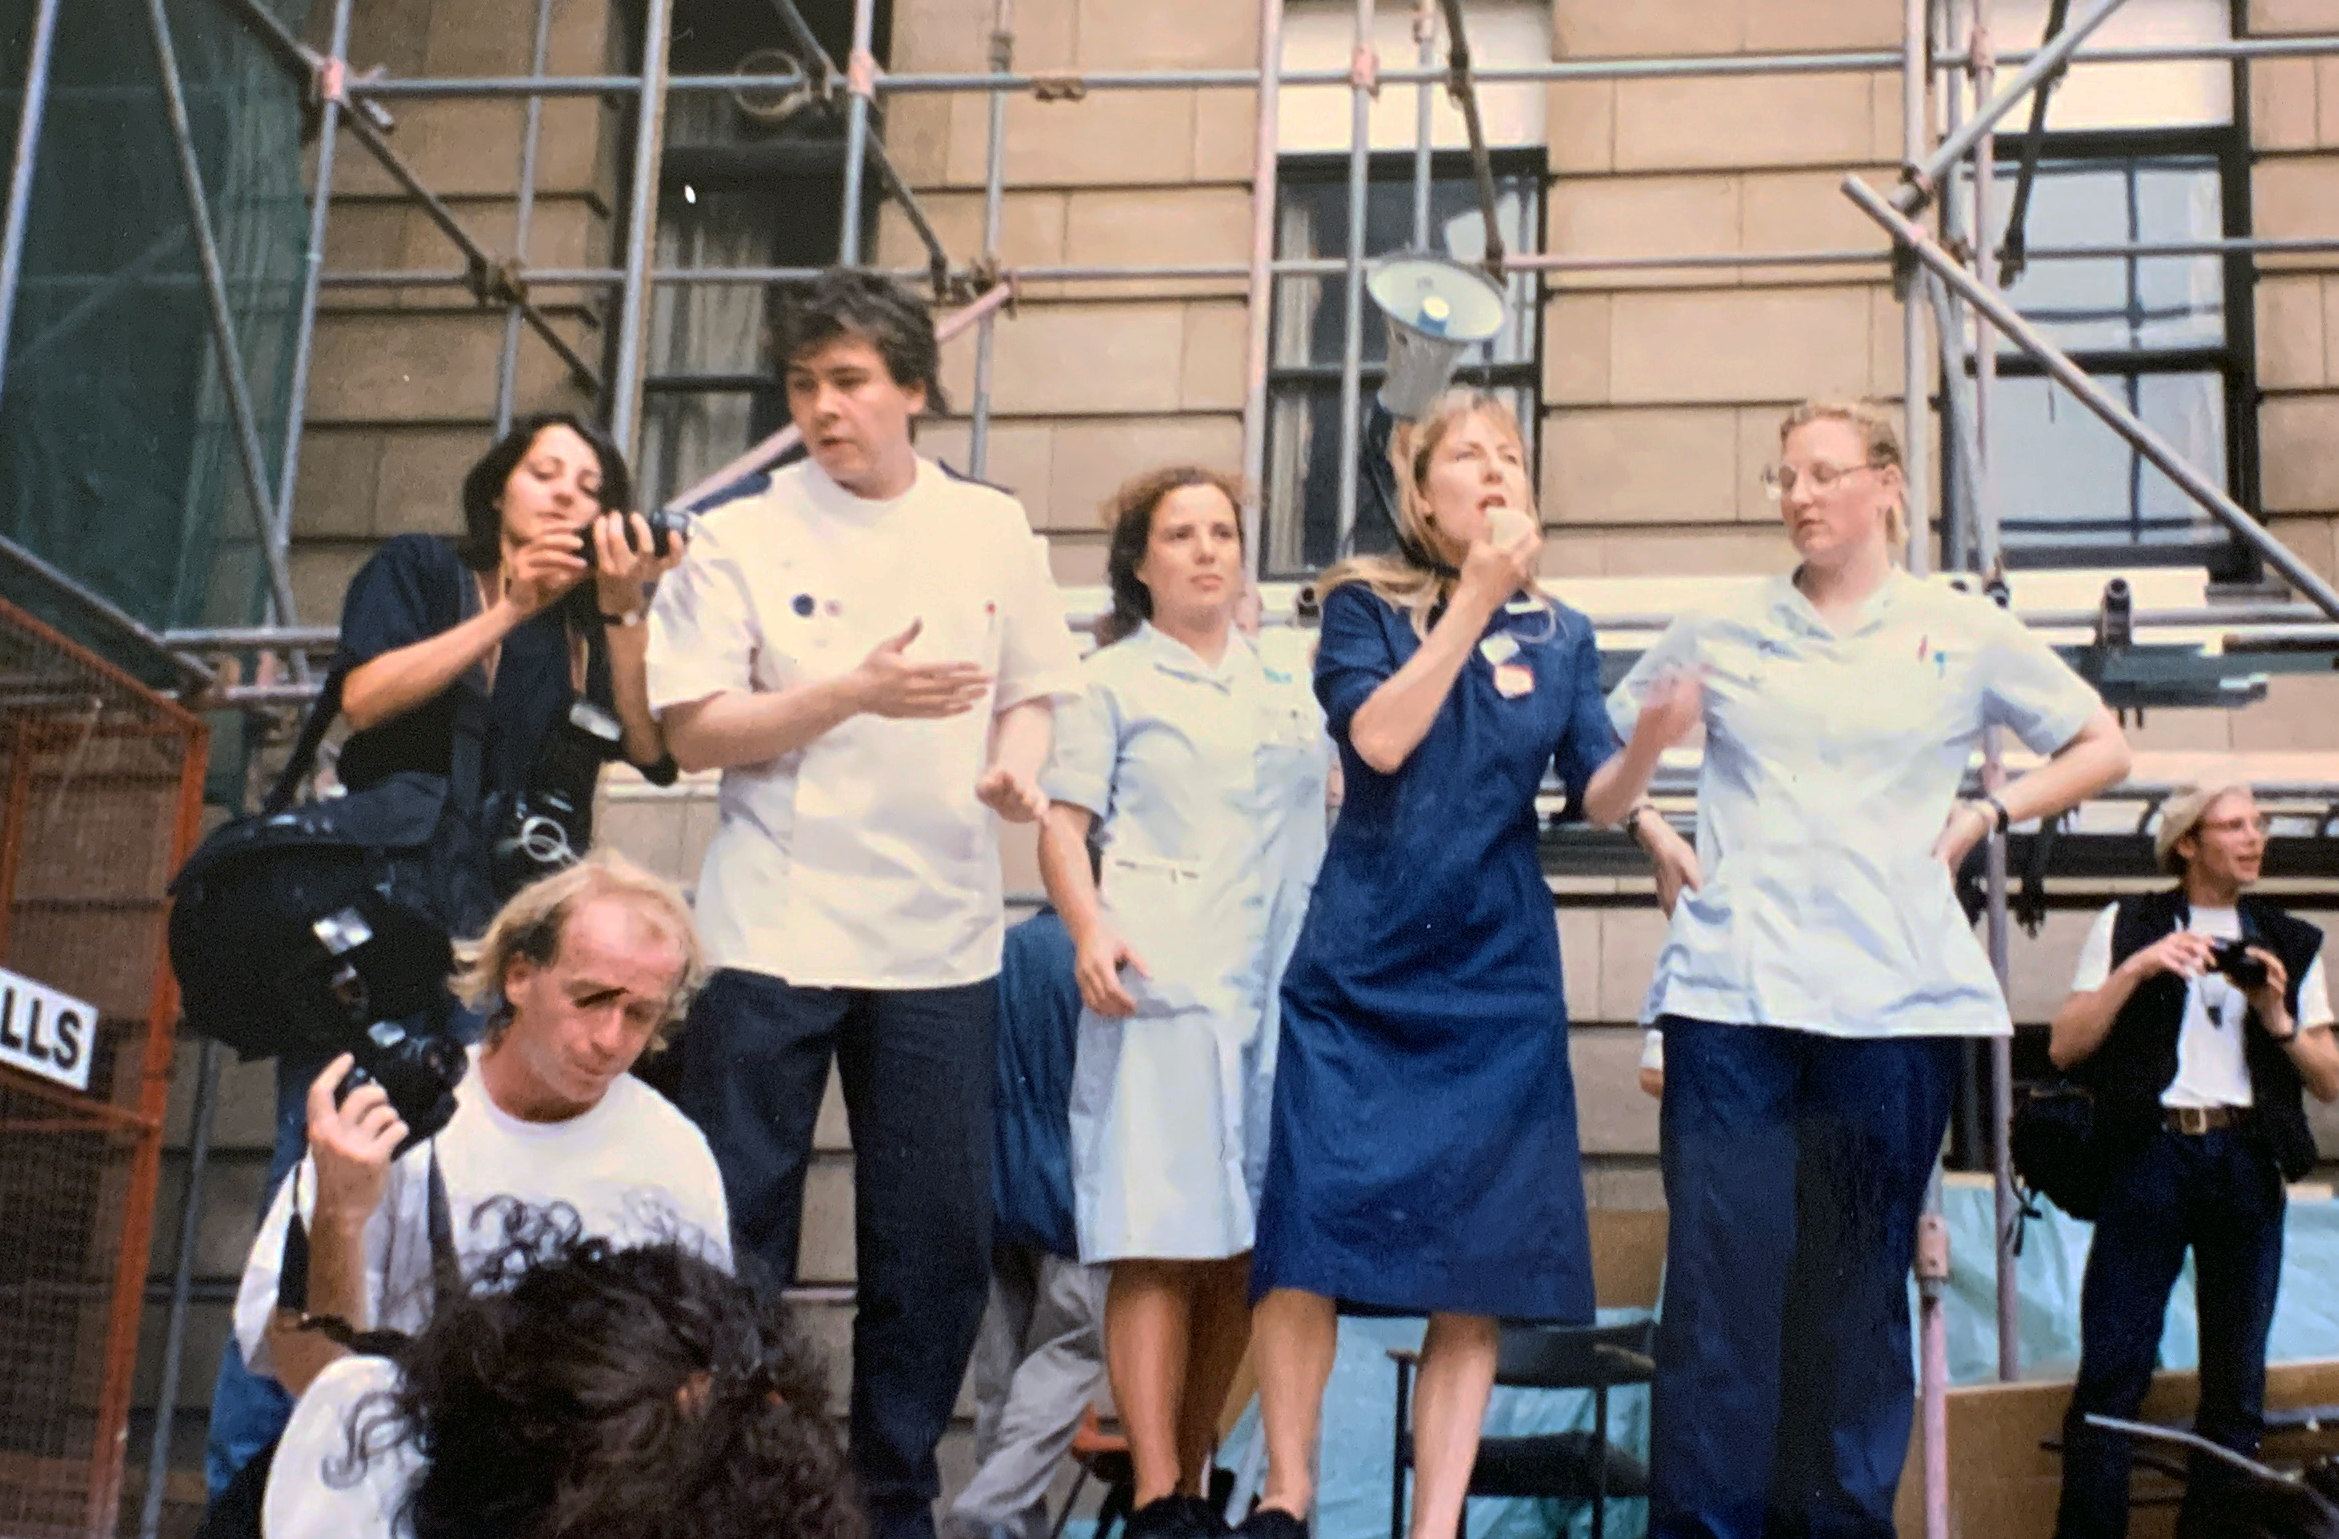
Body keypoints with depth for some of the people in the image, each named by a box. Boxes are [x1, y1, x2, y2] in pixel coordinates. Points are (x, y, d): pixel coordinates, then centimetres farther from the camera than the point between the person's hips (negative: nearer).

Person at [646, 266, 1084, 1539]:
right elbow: (691, 728, -5)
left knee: (938, 1239, 4)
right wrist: (855, 694, -17)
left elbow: (1034, 692, 16)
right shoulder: (742, 532, 0)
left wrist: (1017, 766, -7)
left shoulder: (992, 531, 8)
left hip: (939, 933, 2)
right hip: (772, 925, -2)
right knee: (734, 1230, 0)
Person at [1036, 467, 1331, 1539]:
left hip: (1280, 993, 5)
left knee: (1241, 1251, 5)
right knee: (1161, 1247, -10)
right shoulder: (1117, 680, 7)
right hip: (1161, 988, -5)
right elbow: (1063, 826, -1)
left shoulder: (1286, 688, 21)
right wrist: (1090, 929, -18)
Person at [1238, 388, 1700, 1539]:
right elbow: (1379, 737, -15)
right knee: (1308, 1231, -9)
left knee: (1478, 1270, 0)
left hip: (1497, 983, 2)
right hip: (1357, 974, -2)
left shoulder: (1561, 636, 11)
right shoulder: (1365, 605, 3)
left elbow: (1597, 799, 1)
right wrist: (1474, 597, -15)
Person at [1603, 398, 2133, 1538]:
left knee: (1859, 1283, 5)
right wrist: (1649, 746, -4)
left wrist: (1986, 813, 3)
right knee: (1721, 1274, -7)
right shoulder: (1718, 637, 11)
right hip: (1730, 992, 0)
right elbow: (1604, 782, 18)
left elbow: (2102, 749, 17)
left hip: (1894, 998, 0)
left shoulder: (1964, 633, 9)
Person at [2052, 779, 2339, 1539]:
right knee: (2111, 1373, -9)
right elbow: (2065, 1047, 3)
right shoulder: (2127, 925, 12)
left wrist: (2278, 1019, -3)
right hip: (2150, 1155, -3)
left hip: (2247, 1165, 3)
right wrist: (2137, 970, -8)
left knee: (2237, 1384, 3)